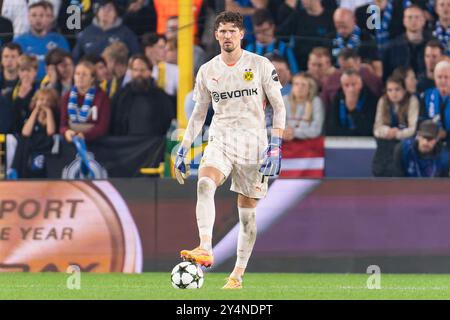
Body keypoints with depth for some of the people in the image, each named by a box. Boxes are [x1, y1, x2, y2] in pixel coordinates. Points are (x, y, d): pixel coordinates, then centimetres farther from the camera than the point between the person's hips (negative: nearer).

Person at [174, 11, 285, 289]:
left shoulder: (261, 65, -1)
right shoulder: (207, 71, 9)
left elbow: (279, 107, 0)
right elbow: (199, 113, 18)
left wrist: (276, 145, -11)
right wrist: (183, 150, 12)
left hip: (253, 142, -2)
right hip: (221, 139, 2)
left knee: (248, 208, 2)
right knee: (205, 184, -28)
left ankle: (238, 274, 11)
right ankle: (205, 250, -40)